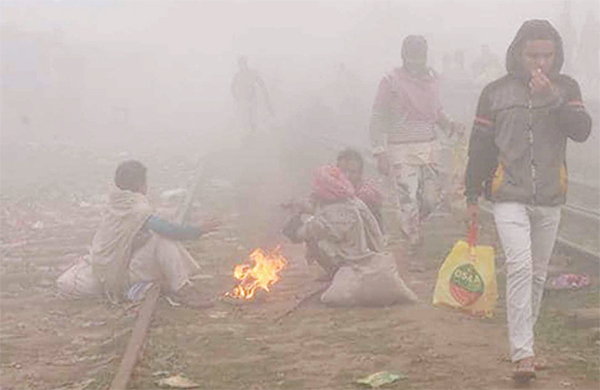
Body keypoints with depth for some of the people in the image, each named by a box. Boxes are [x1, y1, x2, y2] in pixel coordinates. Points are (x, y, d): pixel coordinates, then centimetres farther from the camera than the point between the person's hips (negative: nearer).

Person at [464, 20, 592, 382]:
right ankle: (523, 352, -17)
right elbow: (480, 145, 5)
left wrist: (553, 100, -21)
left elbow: (582, 130, -10)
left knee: (539, 272, 11)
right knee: (520, 266, -17)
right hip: (509, 197, -3)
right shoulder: (496, 92, 0)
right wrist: (473, 195, 6)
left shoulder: (566, 87, 4)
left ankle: (524, 336, 28)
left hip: (550, 198, 3)